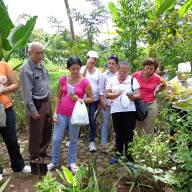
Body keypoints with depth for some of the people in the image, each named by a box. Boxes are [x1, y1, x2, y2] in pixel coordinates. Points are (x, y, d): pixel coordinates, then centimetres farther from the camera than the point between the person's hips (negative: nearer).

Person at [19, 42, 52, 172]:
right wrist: (33, 111, -19)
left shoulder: (41, 64, 4)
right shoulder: (26, 69, -20)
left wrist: (49, 99, 14)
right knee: (36, 133, 6)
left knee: (48, 130, 20)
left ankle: (42, 151, 40)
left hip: (47, 102, 8)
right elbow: (27, 93, -21)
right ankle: (34, 159, 25)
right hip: (37, 104, -8)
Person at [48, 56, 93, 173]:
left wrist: (79, 99, -17)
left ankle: (72, 162, 28)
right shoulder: (63, 80, 1)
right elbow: (58, 97, 7)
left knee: (73, 139, 11)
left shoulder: (84, 82, -7)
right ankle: (54, 162, 26)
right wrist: (55, 112, 2)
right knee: (56, 139, 7)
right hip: (61, 114, 2)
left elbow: (91, 99, -1)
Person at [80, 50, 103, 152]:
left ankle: (92, 141, 15)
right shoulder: (83, 68, -2)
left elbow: (100, 87, 4)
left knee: (92, 120, 4)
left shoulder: (98, 72, 4)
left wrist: (101, 101, 2)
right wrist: (87, 66, -26)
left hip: (94, 99, 1)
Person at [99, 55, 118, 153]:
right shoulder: (104, 75, -2)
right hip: (106, 102, -1)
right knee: (105, 123, 6)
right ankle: (104, 144, 15)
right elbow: (101, 89, -1)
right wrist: (102, 102, -6)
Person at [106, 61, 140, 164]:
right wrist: (116, 94, -13)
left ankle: (128, 156, 15)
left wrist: (132, 96, -21)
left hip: (130, 110, -1)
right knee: (119, 133, 11)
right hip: (116, 111, 2)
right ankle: (118, 154, 27)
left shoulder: (132, 80, 3)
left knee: (129, 134, 2)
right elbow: (107, 95, 4)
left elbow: (138, 95, 0)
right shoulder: (112, 80, 7)